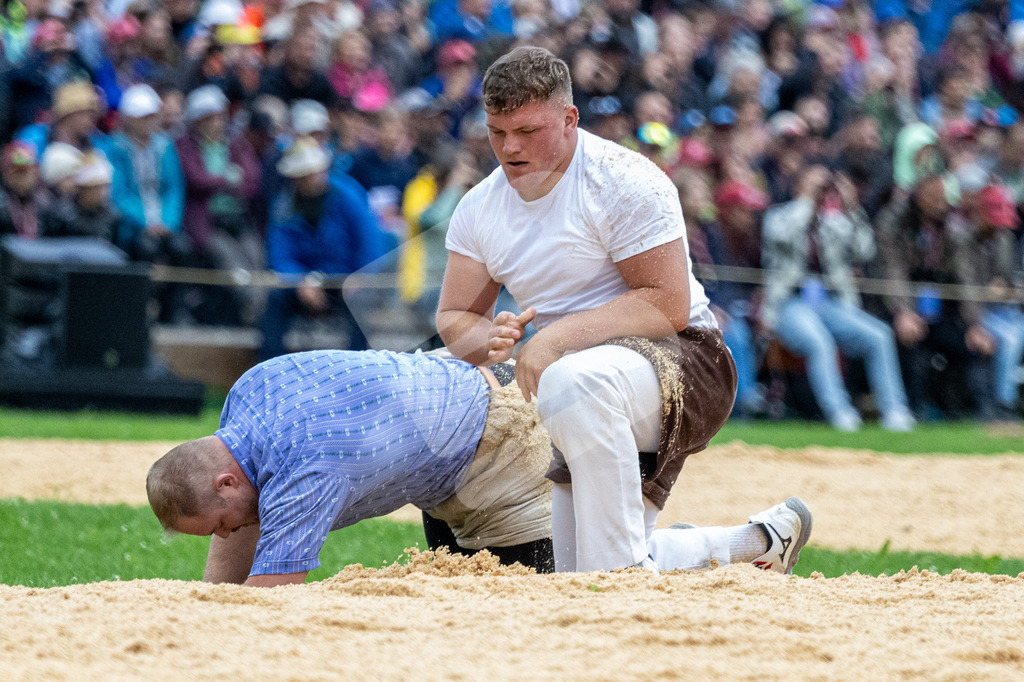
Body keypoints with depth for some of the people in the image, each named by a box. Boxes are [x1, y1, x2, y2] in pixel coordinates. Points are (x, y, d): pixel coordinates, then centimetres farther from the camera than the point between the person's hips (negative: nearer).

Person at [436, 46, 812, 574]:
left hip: (681, 359, -8)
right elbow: (453, 320, 6)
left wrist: (556, 338, -28)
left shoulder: (623, 182, -15)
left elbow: (669, 306, -21)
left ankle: (624, 568, -37)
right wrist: (491, 341, -19)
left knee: (574, 382, -41)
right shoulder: (479, 208, 6)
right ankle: (757, 541, 26)